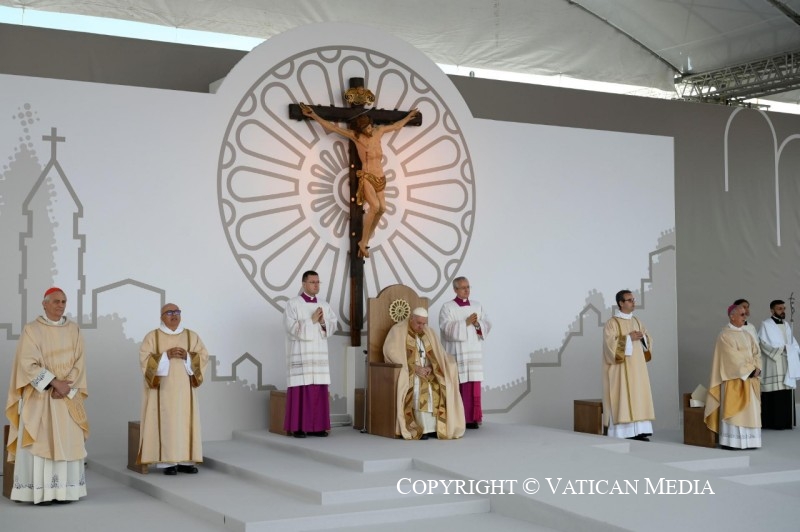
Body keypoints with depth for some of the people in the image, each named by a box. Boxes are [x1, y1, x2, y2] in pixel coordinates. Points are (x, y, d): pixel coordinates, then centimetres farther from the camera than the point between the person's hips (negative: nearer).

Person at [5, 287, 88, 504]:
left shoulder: (73, 330, 7)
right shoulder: (31, 330, -4)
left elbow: (79, 362, 2)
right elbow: (28, 363, -12)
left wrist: (65, 386, -12)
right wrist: (54, 382, -18)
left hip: (67, 396, 4)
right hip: (39, 396, -3)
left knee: (68, 441, 1)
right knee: (40, 441, -6)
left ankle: (64, 489, 5)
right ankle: (40, 491, -4)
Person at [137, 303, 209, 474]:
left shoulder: (191, 336, 10)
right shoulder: (152, 336, 2)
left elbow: (204, 356, 4)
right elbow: (144, 358, -7)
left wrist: (187, 356, -13)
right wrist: (166, 356, -18)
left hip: (184, 388, 3)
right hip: (162, 388, -3)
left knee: (185, 421, 1)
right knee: (165, 422, -7)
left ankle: (185, 460, 6)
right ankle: (167, 462, -5)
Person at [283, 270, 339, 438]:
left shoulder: (324, 305, 12)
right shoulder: (293, 304, -4)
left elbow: (334, 325, 9)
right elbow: (292, 328, -12)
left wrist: (323, 322, -10)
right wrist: (311, 320, -14)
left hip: (319, 354, 5)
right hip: (300, 354, -5)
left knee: (319, 390, 2)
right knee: (300, 390, -6)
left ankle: (316, 426, 8)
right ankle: (297, 427, -2)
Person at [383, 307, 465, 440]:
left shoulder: (429, 333, 11)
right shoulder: (398, 330, -5)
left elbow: (437, 355, 6)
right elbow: (391, 352, -17)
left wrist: (430, 367, -16)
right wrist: (415, 367, -22)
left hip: (427, 372, 5)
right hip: (406, 372, -5)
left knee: (441, 386, -24)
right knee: (420, 386, -35)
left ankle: (438, 426, -23)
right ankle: (422, 427, -30)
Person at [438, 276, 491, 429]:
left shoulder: (478, 306, 13)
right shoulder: (447, 307, -1)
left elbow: (488, 326, 7)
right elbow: (447, 328, -13)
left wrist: (477, 324, -13)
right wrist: (466, 323, -18)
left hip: (474, 353, 4)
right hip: (456, 354, -4)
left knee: (473, 386, 0)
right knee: (456, 386, -5)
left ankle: (471, 418, 5)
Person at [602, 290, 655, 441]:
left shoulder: (636, 321, 14)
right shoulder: (612, 323, -8)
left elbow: (648, 341, 16)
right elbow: (610, 344, -18)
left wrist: (642, 337, -6)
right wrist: (629, 338, -18)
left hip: (637, 368, 7)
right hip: (621, 369, -7)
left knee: (639, 397, 3)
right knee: (623, 399, -9)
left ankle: (639, 432, 4)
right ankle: (623, 434, -8)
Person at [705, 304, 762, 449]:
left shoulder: (746, 335, 15)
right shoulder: (725, 336, -9)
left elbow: (755, 353, 11)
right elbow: (733, 358, -15)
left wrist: (757, 368, -7)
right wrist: (749, 371, -16)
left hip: (749, 378, 8)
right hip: (734, 379, -8)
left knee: (749, 410, 6)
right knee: (733, 409, -8)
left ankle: (747, 440, 9)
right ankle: (732, 441, -6)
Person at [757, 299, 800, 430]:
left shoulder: (787, 325, 18)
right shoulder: (766, 325, -2)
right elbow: (763, 344, -11)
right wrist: (781, 349, -14)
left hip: (787, 366, 6)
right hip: (772, 366, -6)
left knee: (786, 395, 1)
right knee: (774, 395, -11)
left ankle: (786, 422, 5)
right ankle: (775, 422, -9)